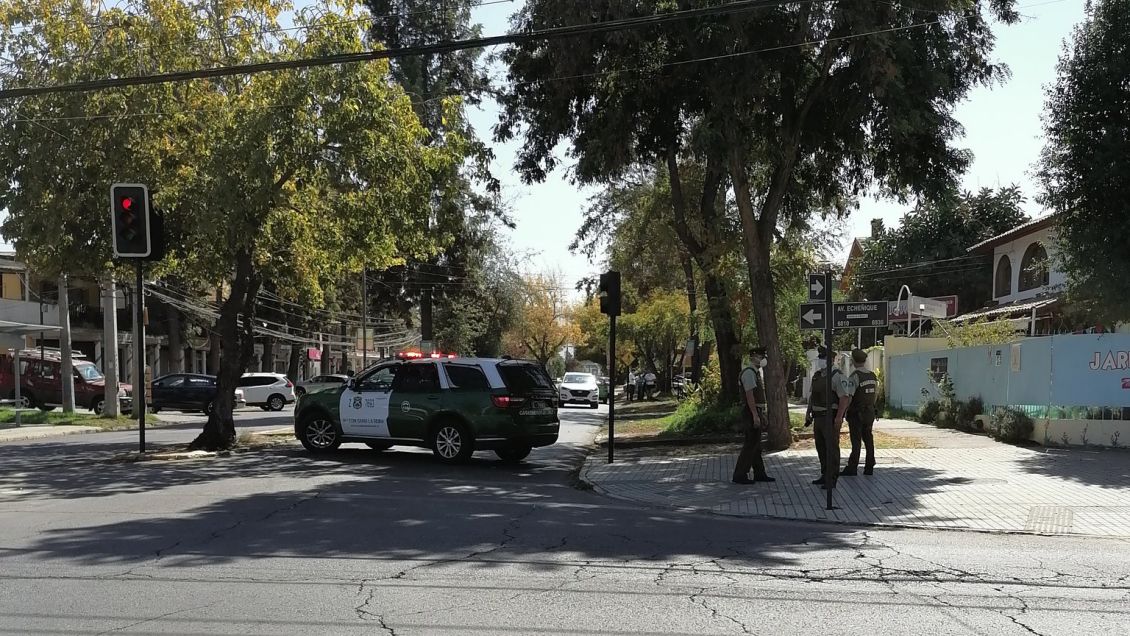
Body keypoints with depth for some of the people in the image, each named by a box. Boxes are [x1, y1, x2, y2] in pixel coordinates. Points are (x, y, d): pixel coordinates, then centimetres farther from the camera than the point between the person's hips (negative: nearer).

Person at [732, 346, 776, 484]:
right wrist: (755, 416, -25)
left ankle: (760, 474, 23)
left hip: (757, 412, 10)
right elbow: (749, 395, -21)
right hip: (751, 412, -10)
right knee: (750, 445, -9)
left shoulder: (757, 373, 18)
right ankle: (739, 476, -5)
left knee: (756, 445, 15)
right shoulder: (749, 372, -14)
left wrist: (762, 415, 22)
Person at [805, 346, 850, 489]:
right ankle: (825, 475, 24)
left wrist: (839, 417, -25)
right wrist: (808, 413, 17)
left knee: (832, 448, -5)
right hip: (818, 417, 9)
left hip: (831, 418, -9)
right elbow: (812, 396, 22)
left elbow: (845, 397, -19)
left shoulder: (837, 376, -14)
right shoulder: (817, 375, 13)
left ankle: (832, 479, -2)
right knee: (821, 448, 14)